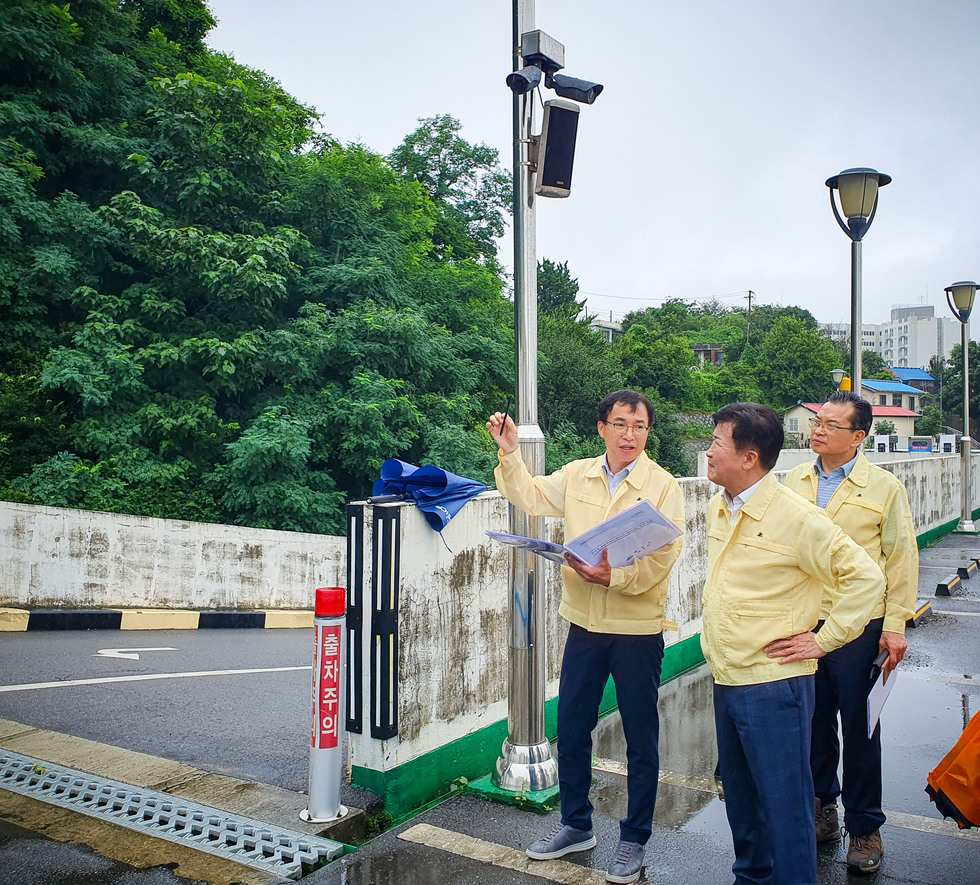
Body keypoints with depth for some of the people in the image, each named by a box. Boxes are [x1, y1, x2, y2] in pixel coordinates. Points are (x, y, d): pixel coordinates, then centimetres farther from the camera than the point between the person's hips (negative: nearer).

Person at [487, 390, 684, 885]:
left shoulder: (663, 487, -10)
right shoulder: (576, 476, 3)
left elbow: (661, 558, -17)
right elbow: (530, 497, 14)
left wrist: (613, 576, -31)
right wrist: (509, 454, 3)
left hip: (638, 629, -4)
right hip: (584, 624, 4)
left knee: (641, 738, 9)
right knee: (570, 727, 15)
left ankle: (634, 839, 28)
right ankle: (576, 826, 35)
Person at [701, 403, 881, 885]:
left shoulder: (797, 516, -17)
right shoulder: (718, 507, 7)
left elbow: (864, 576, -15)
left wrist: (824, 640, -13)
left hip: (773, 685, -8)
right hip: (725, 680, 8)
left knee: (784, 800, 4)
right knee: (739, 792, 21)